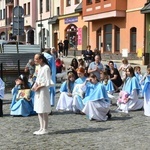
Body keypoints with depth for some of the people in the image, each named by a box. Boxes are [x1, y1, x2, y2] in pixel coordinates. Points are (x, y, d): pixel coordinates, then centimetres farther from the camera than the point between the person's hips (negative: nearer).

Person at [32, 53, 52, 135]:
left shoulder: (46, 68, -15)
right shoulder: (40, 67, 12)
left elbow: (48, 82, -17)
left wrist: (39, 86, -16)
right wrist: (34, 86, 2)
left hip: (43, 91, -9)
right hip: (38, 91, 9)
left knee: (44, 111, -1)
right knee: (39, 110, 13)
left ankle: (45, 129, 7)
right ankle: (41, 128, 22)